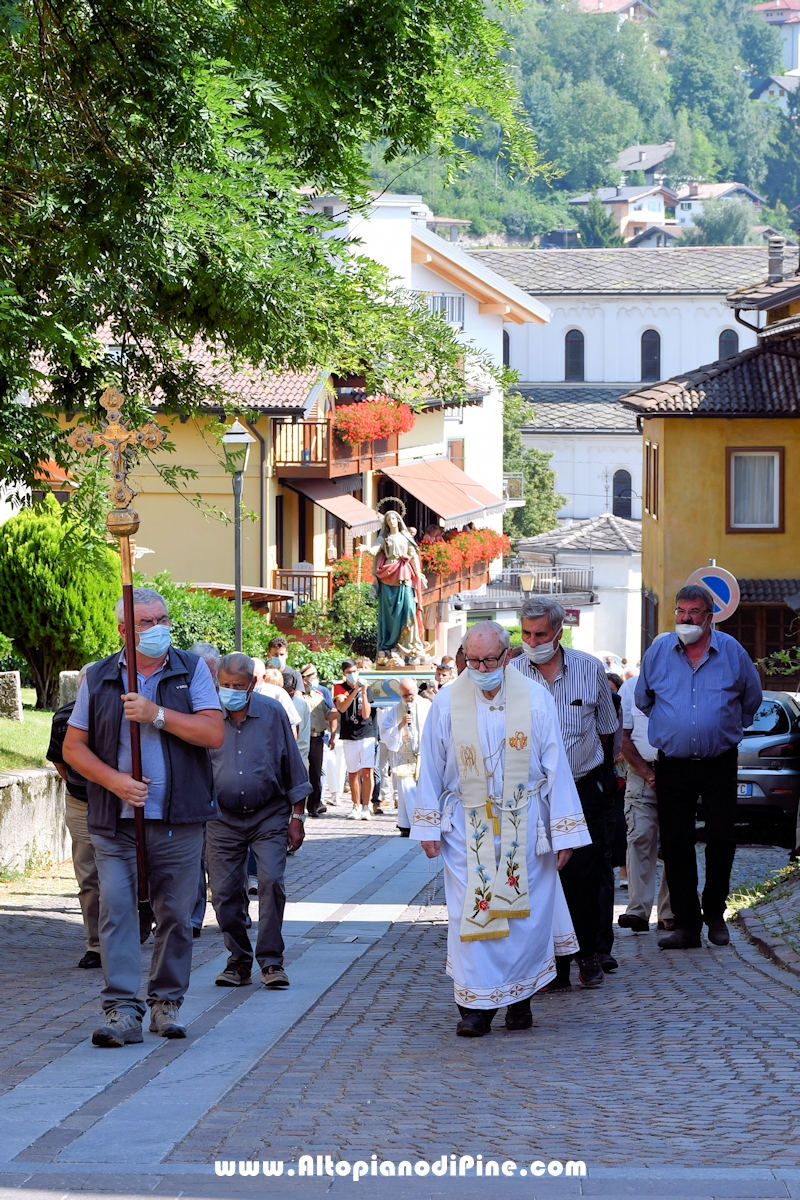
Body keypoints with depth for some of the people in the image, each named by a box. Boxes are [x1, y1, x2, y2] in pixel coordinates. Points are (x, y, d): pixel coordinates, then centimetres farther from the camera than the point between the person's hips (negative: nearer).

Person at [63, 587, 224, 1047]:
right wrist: (115, 781, -10)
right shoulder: (99, 678, 6)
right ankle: (122, 1011, -12)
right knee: (116, 910, -10)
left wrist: (156, 714, -15)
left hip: (178, 819, 0)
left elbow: (214, 733, -6)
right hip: (116, 820, 0)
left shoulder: (192, 671, 5)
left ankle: (167, 1004, 19)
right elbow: (73, 746, 6)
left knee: (176, 915, 6)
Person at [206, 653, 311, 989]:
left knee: (271, 881, -15)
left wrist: (297, 817, 4)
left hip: (269, 816, -1)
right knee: (225, 892, -1)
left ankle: (271, 960, -8)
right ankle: (238, 961, 14)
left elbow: (293, 769, 5)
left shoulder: (272, 713, -2)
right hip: (223, 819, 1)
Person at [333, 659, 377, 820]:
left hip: (366, 736, -1)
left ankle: (365, 807, -7)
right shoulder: (339, 689, 2)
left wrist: (363, 693, -15)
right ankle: (356, 807, 16)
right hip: (349, 737, 1)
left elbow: (366, 714, -6)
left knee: (367, 772, -10)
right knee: (353, 773, 7)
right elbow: (342, 707, -17)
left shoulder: (366, 689, 3)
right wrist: (355, 691, -26)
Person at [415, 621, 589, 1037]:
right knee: (470, 911, -4)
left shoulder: (535, 699, -4)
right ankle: (476, 1006, 1)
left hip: (524, 827, 0)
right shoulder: (447, 702, -3)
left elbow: (555, 766, -1)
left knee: (525, 910, 3)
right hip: (467, 827, 0)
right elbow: (431, 768, 5)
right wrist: (428, 826, 4)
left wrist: (563, 832, -2)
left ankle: (519, 998, 17)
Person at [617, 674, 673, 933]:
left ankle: (670, 913, 5)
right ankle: (637, 910, -13)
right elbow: (622, 737, 4)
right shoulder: (631, 688, 6)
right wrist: (647, 773, -8)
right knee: (640, 837, -10)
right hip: (641, 774, 0)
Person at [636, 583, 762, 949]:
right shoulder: (658, 652, 3)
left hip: (719, 764, -1)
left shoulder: (732, 652, 0)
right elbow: (643, 699, 19)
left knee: (721, 841, 2)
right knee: (675, 844, -1)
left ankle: (714, 914, 18)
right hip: (673, 765, 1)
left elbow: (751, 699, 16)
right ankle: (686, 923, 5)